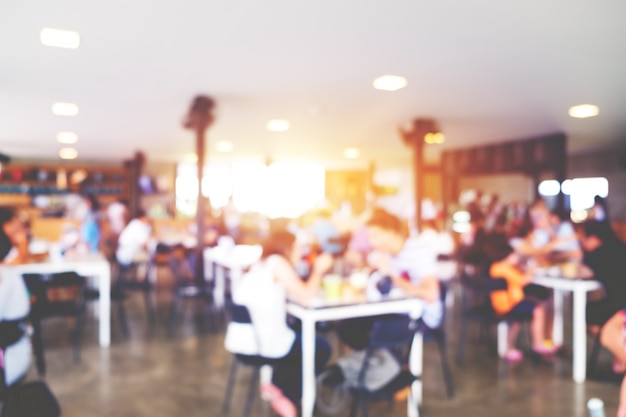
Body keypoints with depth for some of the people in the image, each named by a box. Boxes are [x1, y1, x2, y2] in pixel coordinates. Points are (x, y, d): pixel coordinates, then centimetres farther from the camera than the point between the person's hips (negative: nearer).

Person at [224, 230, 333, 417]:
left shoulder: (259, 265, 17)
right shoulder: (277, 262, -7)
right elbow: (307, 298, -11)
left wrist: (315, 271, 18)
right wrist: (318, 270, 3)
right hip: (264, 343, -9)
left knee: (299, 339, 33)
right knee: (322, 348, 15)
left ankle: (277, 386, 23)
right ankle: (289, 397, 17)